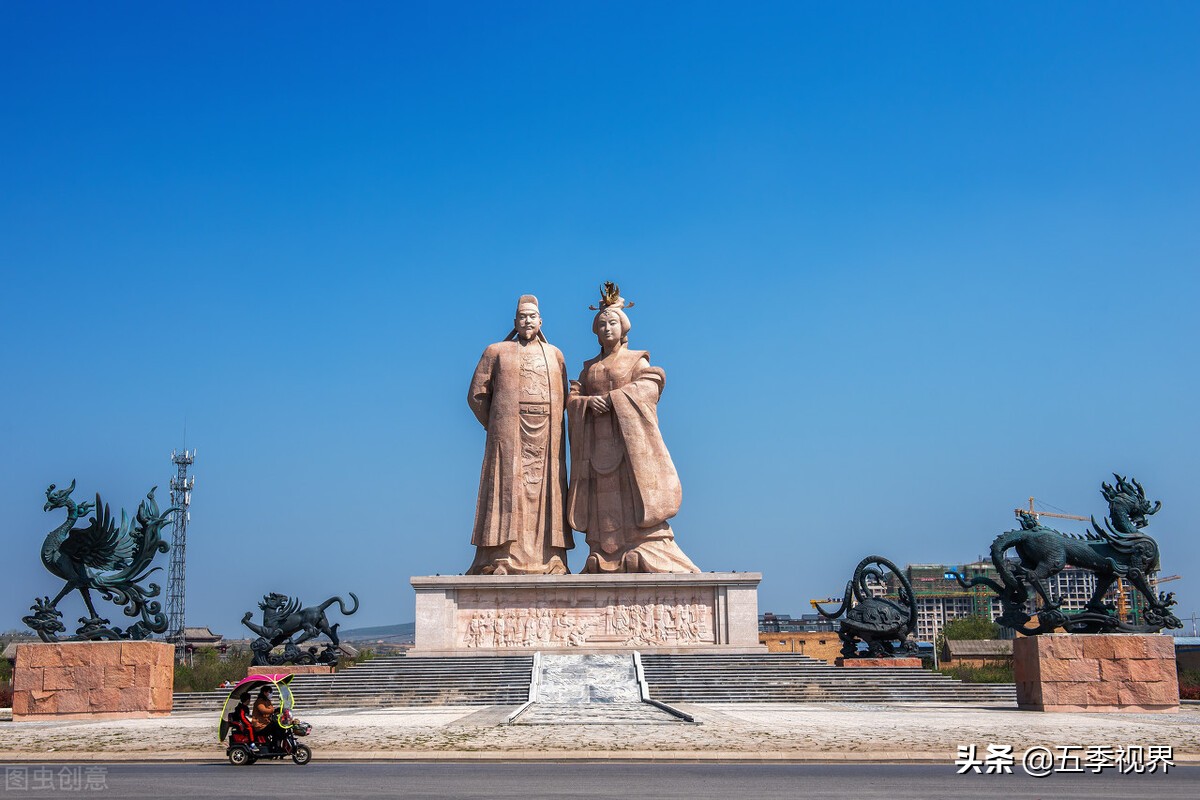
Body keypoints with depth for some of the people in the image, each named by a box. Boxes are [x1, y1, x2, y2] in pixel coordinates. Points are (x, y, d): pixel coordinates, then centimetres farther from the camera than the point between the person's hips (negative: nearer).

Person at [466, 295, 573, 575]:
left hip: (547, 441, 3)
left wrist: (551, 427, 10)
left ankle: (548, 563, -2)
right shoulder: (496, 352, 9)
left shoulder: (554, 354, 17)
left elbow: (563, 397, 20)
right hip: (509, 441, -2)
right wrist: (495, 426, 8)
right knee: (508, 495, -8)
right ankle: (500, 563, -9)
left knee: (544, 498, -1)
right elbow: (476, 396, 8)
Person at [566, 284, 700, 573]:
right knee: (603, 512, -3)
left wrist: (612, 398, -13)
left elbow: (649, 387, -7)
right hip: (599, 442, 4)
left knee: (634, 504, -13)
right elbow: (572, 400, 12)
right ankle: (603, 568, -6)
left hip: (630, 440, -4)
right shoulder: (589, 367, 22)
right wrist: (590, 402, -10)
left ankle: (651, 563, -14)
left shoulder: (637, 360, 11)